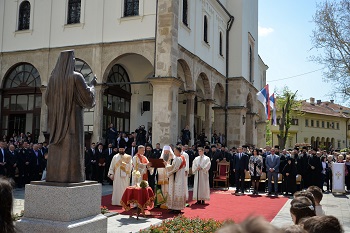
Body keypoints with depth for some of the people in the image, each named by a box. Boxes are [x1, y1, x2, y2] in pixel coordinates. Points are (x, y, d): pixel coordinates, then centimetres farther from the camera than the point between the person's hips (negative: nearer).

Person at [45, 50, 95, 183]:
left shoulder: (53, 77, 5)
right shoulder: (76, 77, -11)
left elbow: (47, 98, 12)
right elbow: (88, 97, -9)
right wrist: (92, 85, 8)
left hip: (57, 118, 5)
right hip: (72, 117, -5)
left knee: (57, 148, 7)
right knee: (71, 147, -4)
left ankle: (54, 175, 9)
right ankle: (70, 176, -6)